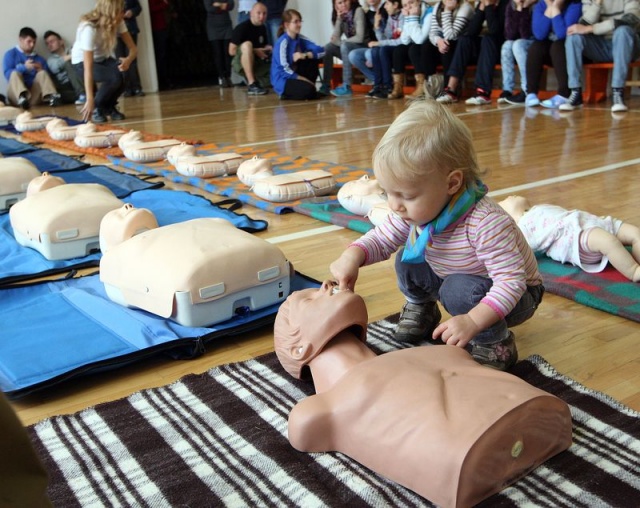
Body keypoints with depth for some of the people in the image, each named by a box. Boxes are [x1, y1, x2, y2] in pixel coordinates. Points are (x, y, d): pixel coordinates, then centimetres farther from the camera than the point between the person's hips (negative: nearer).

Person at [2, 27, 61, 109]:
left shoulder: (39, 58, 19)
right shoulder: (11, 54, 10)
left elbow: (48, 76, 11)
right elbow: (8, 74, -4)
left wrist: (41, 70, -10)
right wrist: (24, 67, -18)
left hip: (35, 95, 2)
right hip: (16, 95, -2)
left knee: (43, 73, -14)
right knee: (15, 73, -26)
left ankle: (51, 97, -44)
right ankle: (22, 98, -58)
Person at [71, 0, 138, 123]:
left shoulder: (118, 22, -18)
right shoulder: (89, 28, -35)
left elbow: (133, 48, -17)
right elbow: (88, 67, -40)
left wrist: (128, 59, -44)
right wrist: (90, 100, -46)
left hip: (104, 59, 6)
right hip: (82, 62, -6)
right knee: (115, 77, -32)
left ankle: (109, 107, 4)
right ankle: (97, 108, -7)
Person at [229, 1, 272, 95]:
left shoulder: (263, 28, 6)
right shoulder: (242, 28, -13)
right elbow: (232, 51, -16)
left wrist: (268, 48, -5)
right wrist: (254, 51, -19)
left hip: (258, 63, 7)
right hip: (240, 63, -7)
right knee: (247, 44, -37)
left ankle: (257, 79, 13)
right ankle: (252, 84, -38)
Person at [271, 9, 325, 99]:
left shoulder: (301, 39, 2)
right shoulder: (283, 42, -18)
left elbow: (321, 51, -5)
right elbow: (284, 69, -23)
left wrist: (304, 55, -23)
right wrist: (305, 80, -18)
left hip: (294, 76, 7)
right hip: (282, 80, -7)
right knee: (308, 91, -29)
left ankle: (308, 85, 0)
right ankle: (286, 94, -2)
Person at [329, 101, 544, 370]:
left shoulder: (486, 223, -39)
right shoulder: (414, 209, -17)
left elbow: (511, 281, -36)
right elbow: (382, 239, -5)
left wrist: (473, 321, -49)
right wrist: (353, 255, -27)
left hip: (513, 296, -6)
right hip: (455, 278, 7)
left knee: (459, 290, -32)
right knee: (407, 262, -6)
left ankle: (494, 343, -6)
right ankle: (421, 309, 22)